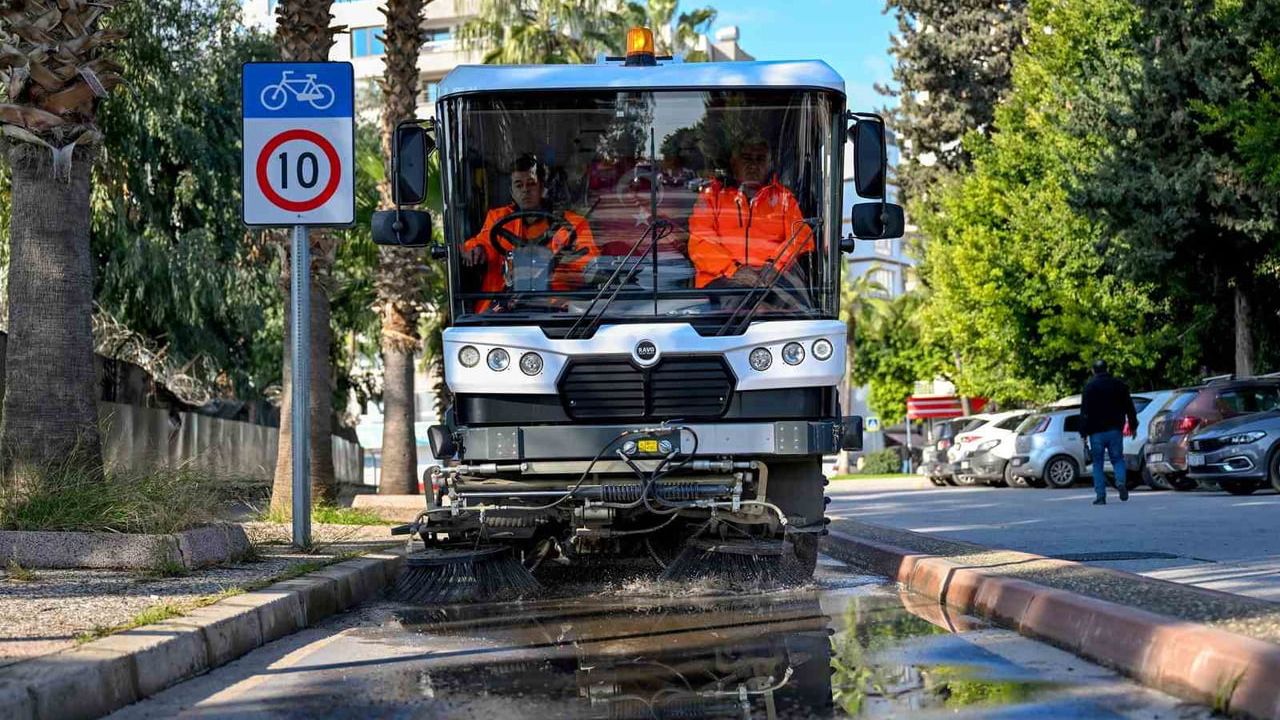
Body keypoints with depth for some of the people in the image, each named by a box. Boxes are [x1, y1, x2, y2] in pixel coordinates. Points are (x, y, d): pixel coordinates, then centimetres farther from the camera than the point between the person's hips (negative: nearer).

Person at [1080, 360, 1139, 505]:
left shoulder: (1089, 387, -3)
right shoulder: (1119, 385, 7)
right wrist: (1133, 426, 21)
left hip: (1096, 432, -2)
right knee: (1117, 459, 12)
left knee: (1098, 464, 5)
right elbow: (1129, 407, 12)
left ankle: (1101, 495, -2)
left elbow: (1084, 413, -7)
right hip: (1115, 430, 2)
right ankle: (1120, 482, -16)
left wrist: (1084, 433, -5)